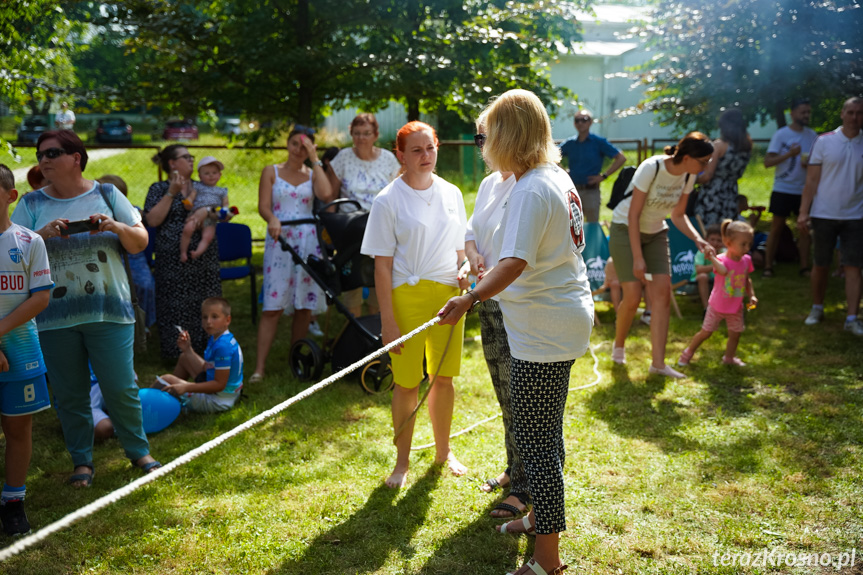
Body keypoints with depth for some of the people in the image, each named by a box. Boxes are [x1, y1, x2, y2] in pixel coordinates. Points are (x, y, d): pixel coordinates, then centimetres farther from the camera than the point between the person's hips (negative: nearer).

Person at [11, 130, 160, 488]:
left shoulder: (107, 195, 5)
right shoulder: (31, 204, 6)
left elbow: (140, 244, 5)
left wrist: (118, 227, -15)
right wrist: (42, 234, -17)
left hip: (108, 311, -1)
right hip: (54, 317, 1)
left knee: (121, 389, 1)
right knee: (69, 394, 9)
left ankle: (139, 451, 20)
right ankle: (82, 461, 24)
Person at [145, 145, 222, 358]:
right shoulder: (159, 189, 2)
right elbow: (152, 220, -12)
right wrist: (172, 193, -13)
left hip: (204, 258, 4)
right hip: (174, 259, -4)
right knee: (176, 308, -1)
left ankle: (204, 352, 16)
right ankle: (176, 357, 9)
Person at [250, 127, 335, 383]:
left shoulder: (312, 174, 14)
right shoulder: (271, 172, 11)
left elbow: (326, 195, -9)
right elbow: (263, 206, -1)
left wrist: (315, 159, -4)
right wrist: (272, 219, -24)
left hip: (308, 241, 2)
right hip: (279, 240, -2)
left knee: (304, 305, 3)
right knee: (273, 306, -8)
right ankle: (260, 366, -6)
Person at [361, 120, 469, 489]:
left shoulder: (451, 194, 8)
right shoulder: (388, 201, -7)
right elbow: (382, 265, -8)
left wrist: (465, 271, -5)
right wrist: (388, 320, -12)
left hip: (448, 295, 4)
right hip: (408, 296, -4)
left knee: (444, 377, 13)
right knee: (406, 383, 3)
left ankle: (443, 451, 32)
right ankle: (402, 462, 20)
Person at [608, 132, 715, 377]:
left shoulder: (688, 176, -6)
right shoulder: (651, 168, -25)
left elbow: (678, 215, 5)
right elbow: (633, 214, -22)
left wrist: (697, 239, -12)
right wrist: (638, 257, -24)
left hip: (655, 233, 6)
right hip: (625, 228, -6)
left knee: (662, 291, -8)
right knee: (633, 298, -10)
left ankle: (658, 363, -4)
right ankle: (618, 344, 21)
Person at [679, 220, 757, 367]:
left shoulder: (746, 260, -3)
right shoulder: (721, 259, -21)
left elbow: (747, 280, 11)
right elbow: (723, 271, -45)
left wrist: (751, 295, 2)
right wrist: (712, 257, -51)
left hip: (736, 307, 5)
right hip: (717, 306, -5)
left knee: (736, 333, 11)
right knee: (706, 332, 4)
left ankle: (729, 357, 33)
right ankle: (688, 353, 23)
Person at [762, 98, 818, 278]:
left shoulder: (812, 135, 7)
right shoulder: (781, 134, -6)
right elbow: (767, 162, -11)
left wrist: (810, 162, -8)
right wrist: (789, 154, -23)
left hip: (804, 190, 4)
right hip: (783, 189, -4)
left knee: (805, 229, 5)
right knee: (776, 228, 1)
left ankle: (804, 267, 13)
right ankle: (768, 267, 6)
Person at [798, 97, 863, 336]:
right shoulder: (824, 141, -2)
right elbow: (812, 180, -1)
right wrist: (804, 211, -7)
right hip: (824, 215, -1)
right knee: (820, 265, 9)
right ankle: (817, 309, 27)